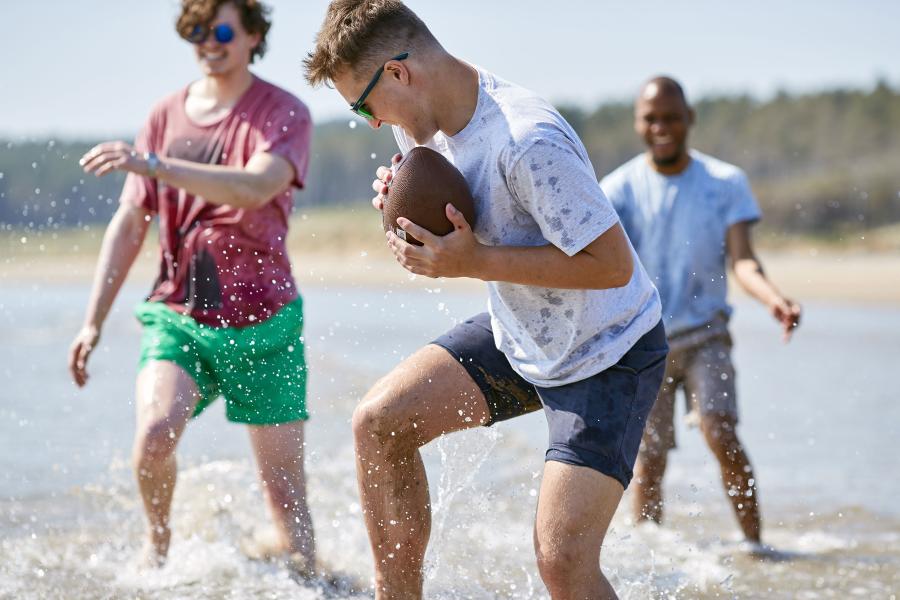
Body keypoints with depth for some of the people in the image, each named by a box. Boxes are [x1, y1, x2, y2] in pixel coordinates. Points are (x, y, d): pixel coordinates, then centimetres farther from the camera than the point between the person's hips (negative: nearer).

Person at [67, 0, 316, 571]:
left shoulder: (285, 112, -2)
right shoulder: (167, 116, 10)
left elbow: (257, 187, -23)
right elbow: (130, 223, 13)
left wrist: (152, 164, -30)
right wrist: (94, 321, 8)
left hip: (262, 321, -2)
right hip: (179, 315, 2)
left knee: (285, 489, -1)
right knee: (154, 435, -21)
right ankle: (158, 538, 7)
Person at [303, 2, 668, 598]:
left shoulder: (528, 142, -31)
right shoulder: (430, 122, -3)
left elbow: (613, 263, -28)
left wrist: (475, 262, -29)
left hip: (609, 354, -8)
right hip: (519, 335, 8)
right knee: (379, 421, -1)